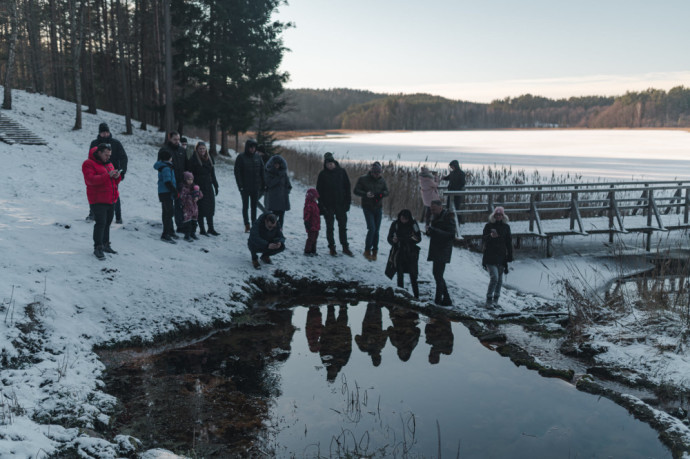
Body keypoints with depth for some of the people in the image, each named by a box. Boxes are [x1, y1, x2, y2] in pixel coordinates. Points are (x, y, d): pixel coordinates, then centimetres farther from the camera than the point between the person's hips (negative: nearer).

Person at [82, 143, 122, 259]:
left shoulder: (109, 164, 17)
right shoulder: (89, 164, -7)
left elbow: (115, 182, 18)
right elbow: (90, 179, -22)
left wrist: (117, 177, -6)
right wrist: (107, 175, -26)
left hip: (111, 200, 8)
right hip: (98, 201, -7)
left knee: (107, 223, 13)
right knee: (100, 223, -11)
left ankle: (105, 244, 24)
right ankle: (98, 248, -5)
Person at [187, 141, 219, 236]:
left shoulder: (209, 159, 12)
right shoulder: (193, 159, -6)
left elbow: (212, 174, 18)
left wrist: (216, 186, 15)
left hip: (209, 187, 6)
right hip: (198, 187, -6)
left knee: (210, 207, 7)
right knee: (201, 208, -2)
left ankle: (211, 228, 16)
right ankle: (202, 229, 7)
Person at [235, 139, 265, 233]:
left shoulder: (257, 157, 6)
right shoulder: (241, 158, -5)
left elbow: (262, 171, 9)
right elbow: (237, 172, -7)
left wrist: (262, 184, 5)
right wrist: (240, 185, -13)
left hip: (255, 187, 4)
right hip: (245, 187, -3)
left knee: (254, 206, 9)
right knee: (245, 206, 2)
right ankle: (247, 225, 6)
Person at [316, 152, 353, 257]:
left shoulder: (341, 171, 1)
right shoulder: (322, 174, -2)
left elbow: (348, 186, 6)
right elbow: (319, 190, 0)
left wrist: (348, 201, 0)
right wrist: (321, 205, -8)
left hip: (341, 204, 1)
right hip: (328, 205, -1)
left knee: (343, 226, 7)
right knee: (330, 227, 6)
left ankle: (345, 247, 17)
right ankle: (332, 248, 15)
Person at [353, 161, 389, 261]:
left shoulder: (382, 181, 5)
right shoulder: (363, 179, -5)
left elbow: (387, 192, 13)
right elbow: (356, 191, -5)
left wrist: (381, 194, -11)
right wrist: (365, 194, -22)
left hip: (378, 208, 4)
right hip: (367, 208, -4)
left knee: (376, 230, 5)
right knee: (372, 229, -14)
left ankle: (374, 252, 17)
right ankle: (367, 251, 1)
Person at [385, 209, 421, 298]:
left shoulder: (413, 224, -2)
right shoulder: (395, 224, -2)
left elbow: (419, 238, 2)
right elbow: (389, 238, 1)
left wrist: (413, 239, -20)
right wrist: (393, 240, -22)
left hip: (410, 253, 0)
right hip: (398, 252, 1)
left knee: (413, 276, -1)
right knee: (400, 275, 1)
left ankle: (416, 296, 6)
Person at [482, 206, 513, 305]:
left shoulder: (506, 227, 8)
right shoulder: (488, 225, 1)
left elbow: (509, 242, 10)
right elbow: (483, 238, -6)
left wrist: (510, 256, 6)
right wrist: (490, 236, -27)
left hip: (501, 257, 3)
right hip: (490, 257, -3)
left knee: (499, 279, 9)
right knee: (494, 278, -15)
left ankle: (496, 299, 23)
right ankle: (489, 298, -3)